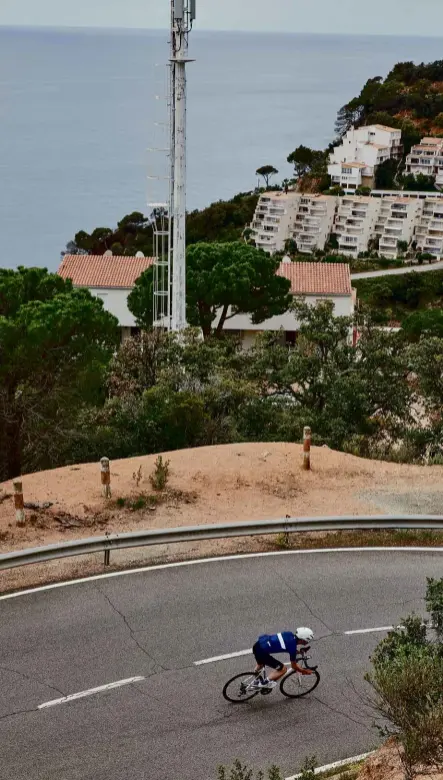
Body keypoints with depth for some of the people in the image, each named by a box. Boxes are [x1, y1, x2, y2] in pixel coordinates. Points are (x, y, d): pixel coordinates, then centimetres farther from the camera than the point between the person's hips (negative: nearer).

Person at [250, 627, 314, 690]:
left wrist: (296, 651, 36)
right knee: (283, 669, -1)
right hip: (262, 651, -9)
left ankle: (255, 682, 47)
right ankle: (264, 683, 4)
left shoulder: (289, 634, 7)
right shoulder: (292, 646, -12)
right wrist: (305, 671, 15)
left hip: (257, 644, 9)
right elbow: (294, 666, 1)